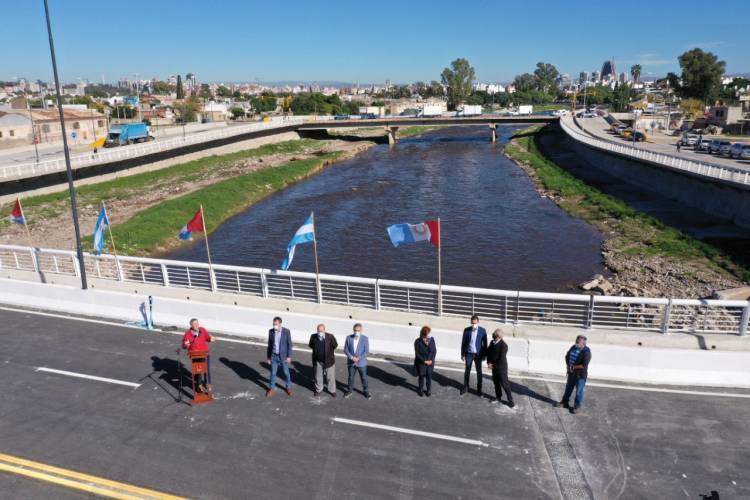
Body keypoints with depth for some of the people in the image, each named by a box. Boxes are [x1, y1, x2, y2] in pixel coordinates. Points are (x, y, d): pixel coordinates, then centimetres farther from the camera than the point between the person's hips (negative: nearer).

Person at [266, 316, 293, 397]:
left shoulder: (286, 331, -15)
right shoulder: (271, 331, -6)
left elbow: (289, 344, -9)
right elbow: (269, 345, 3)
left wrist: (289, 356, -12)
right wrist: (268, 356, 6)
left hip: (283, 356, -2)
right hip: (274, 356, 2)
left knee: (286, 373, 11)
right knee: (273, 373, 10)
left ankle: (288, 387, 30)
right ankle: (272, 388, 27)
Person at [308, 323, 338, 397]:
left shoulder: (330, 337, -18)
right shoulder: (313, 336, -12)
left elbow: (335, 345, -1)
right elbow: (311, 345, 8)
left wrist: (329, 351, 1)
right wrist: (316, 350, 3)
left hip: (328, 360, -2)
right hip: (317, 361, 2)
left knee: (330, 376, 11)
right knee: (318, 376, 17)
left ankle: (332, 390, 29)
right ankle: (318, 390, 37)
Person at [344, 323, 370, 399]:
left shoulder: (365, 339, -10)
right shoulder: (349, 338, -5)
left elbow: (366, 351, -10)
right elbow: (346, 350, -3)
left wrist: (358, 358, -20)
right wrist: (351, 357, -17)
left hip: (362, 363, -1)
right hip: (351, 363, 1)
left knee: (364, 378, 11)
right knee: (351, 377, 14)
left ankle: (365, 391, 30)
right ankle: (349, 390, 32)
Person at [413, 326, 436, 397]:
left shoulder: (431, 339, -7)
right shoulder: (418, 341, -16)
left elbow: (435, 350, -1)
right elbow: (417, 354, -14)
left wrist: (431, 360, -10)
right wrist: (424, 361, -16)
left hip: (430, 362, 2)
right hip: (421, 363, -2)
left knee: (429, 376, 12)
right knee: (421, 376, 13)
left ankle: (428, 390, 32)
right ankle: (421, 389, 35)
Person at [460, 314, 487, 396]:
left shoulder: (483, 331, -7)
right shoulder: (466, 330, -5)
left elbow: (485, 344, -1)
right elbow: (463, 342, 1)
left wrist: (484, 355, -2)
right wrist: (462, 354, 1)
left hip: (478, 354, -1)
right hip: (469, 353, 1)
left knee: (479, 372, 7)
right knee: (467, 371, 11)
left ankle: (479, 389, 18)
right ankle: (465, 387, 25)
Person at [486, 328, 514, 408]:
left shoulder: (503, 345, -22)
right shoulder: (492, 342, 1)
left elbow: (501, 359, -23)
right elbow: (488, 353, 9)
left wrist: (493, 365, -16)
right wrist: (489, 363, -5)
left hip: (501, 367, -8)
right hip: (494, 367, 8)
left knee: (504, 383, -2)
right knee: (496, 382, 18)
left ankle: (510, 400, 8)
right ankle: (498, 397, 34)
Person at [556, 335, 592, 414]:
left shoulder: (586, 352, -20)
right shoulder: (574, 347, 1)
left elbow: (584, 365, -25)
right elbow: (567, 356, 11)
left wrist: (574, 367, -19)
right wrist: (568, 365, -4)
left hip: (580, 375, -7)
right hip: (571, 373, 7)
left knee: (579, 391, 6)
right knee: (568, 388, 19)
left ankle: (577, 406, 20)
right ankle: (565, 402, 34)